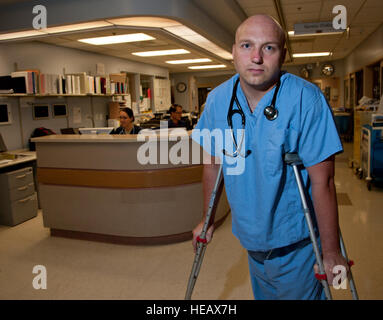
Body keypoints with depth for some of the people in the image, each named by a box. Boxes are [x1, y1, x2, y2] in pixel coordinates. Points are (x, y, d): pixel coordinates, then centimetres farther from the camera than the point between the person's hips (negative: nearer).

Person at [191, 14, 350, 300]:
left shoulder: (307, 100, -21)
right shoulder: (217, 100, -7)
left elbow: (322, 181, -20)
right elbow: (213, 165, 4)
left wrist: (331, 252, -15)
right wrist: (207, 221, 10)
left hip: (296, 244, -4)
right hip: (250, 239, 5)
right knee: (261, 295, 25)